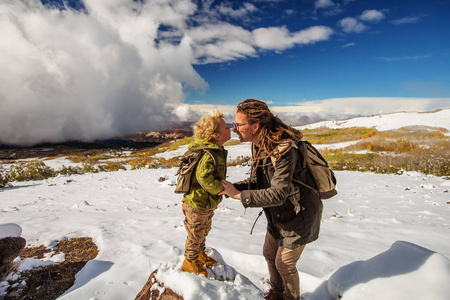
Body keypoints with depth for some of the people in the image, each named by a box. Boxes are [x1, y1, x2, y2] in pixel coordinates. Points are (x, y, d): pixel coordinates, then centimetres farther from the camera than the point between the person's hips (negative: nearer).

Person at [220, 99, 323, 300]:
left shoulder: (283, 150, -33)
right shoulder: (258, 146, -6)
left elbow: (277, 194, -36)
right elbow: (255, 181, -1)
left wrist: (239, 195, -31)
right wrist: (231, 188, -17)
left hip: (299, 215, -8)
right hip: (278, 215, 8)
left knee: (284, 264, 10)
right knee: (269, 254, 22)